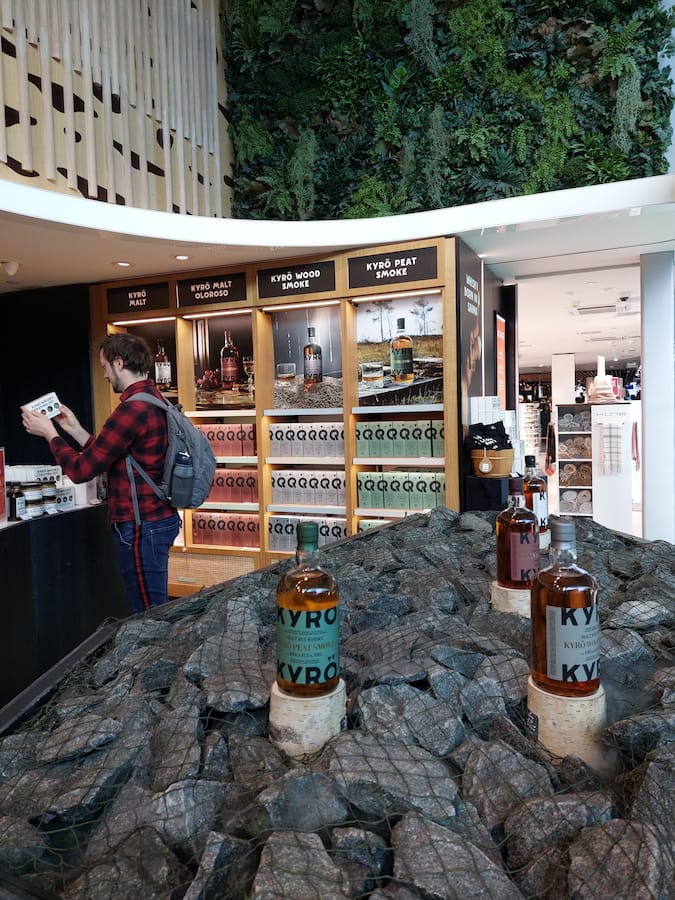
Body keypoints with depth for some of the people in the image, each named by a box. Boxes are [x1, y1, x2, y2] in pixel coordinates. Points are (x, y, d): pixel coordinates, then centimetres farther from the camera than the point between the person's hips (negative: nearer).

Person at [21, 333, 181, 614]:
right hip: (157, 518, 10)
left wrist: (49, 433, -1)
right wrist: (75, 430, 18)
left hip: (140, 527, -10)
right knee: (155, 612, 17)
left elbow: (81, 470, -16)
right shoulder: (153, 400, 12)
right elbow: (111, 458, 19)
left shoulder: (133, 408, -19)